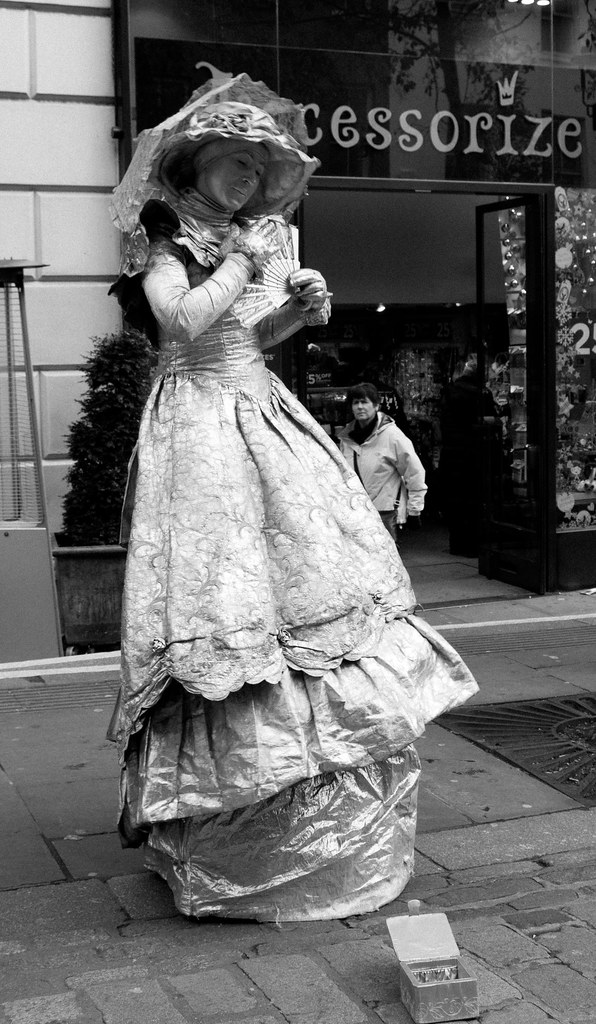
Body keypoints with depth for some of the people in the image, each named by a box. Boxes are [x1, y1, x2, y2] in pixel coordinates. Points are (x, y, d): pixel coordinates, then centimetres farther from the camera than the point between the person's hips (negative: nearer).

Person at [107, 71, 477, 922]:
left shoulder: (235, 239, 18)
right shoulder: (161, 235, -3)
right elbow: (183, 322, -20)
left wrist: (296, 311, 8)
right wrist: (246, 262, -12)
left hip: (261, 419, 8)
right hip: (203, 428, -8)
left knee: (307, 580, 6)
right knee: (229, 602, -10)